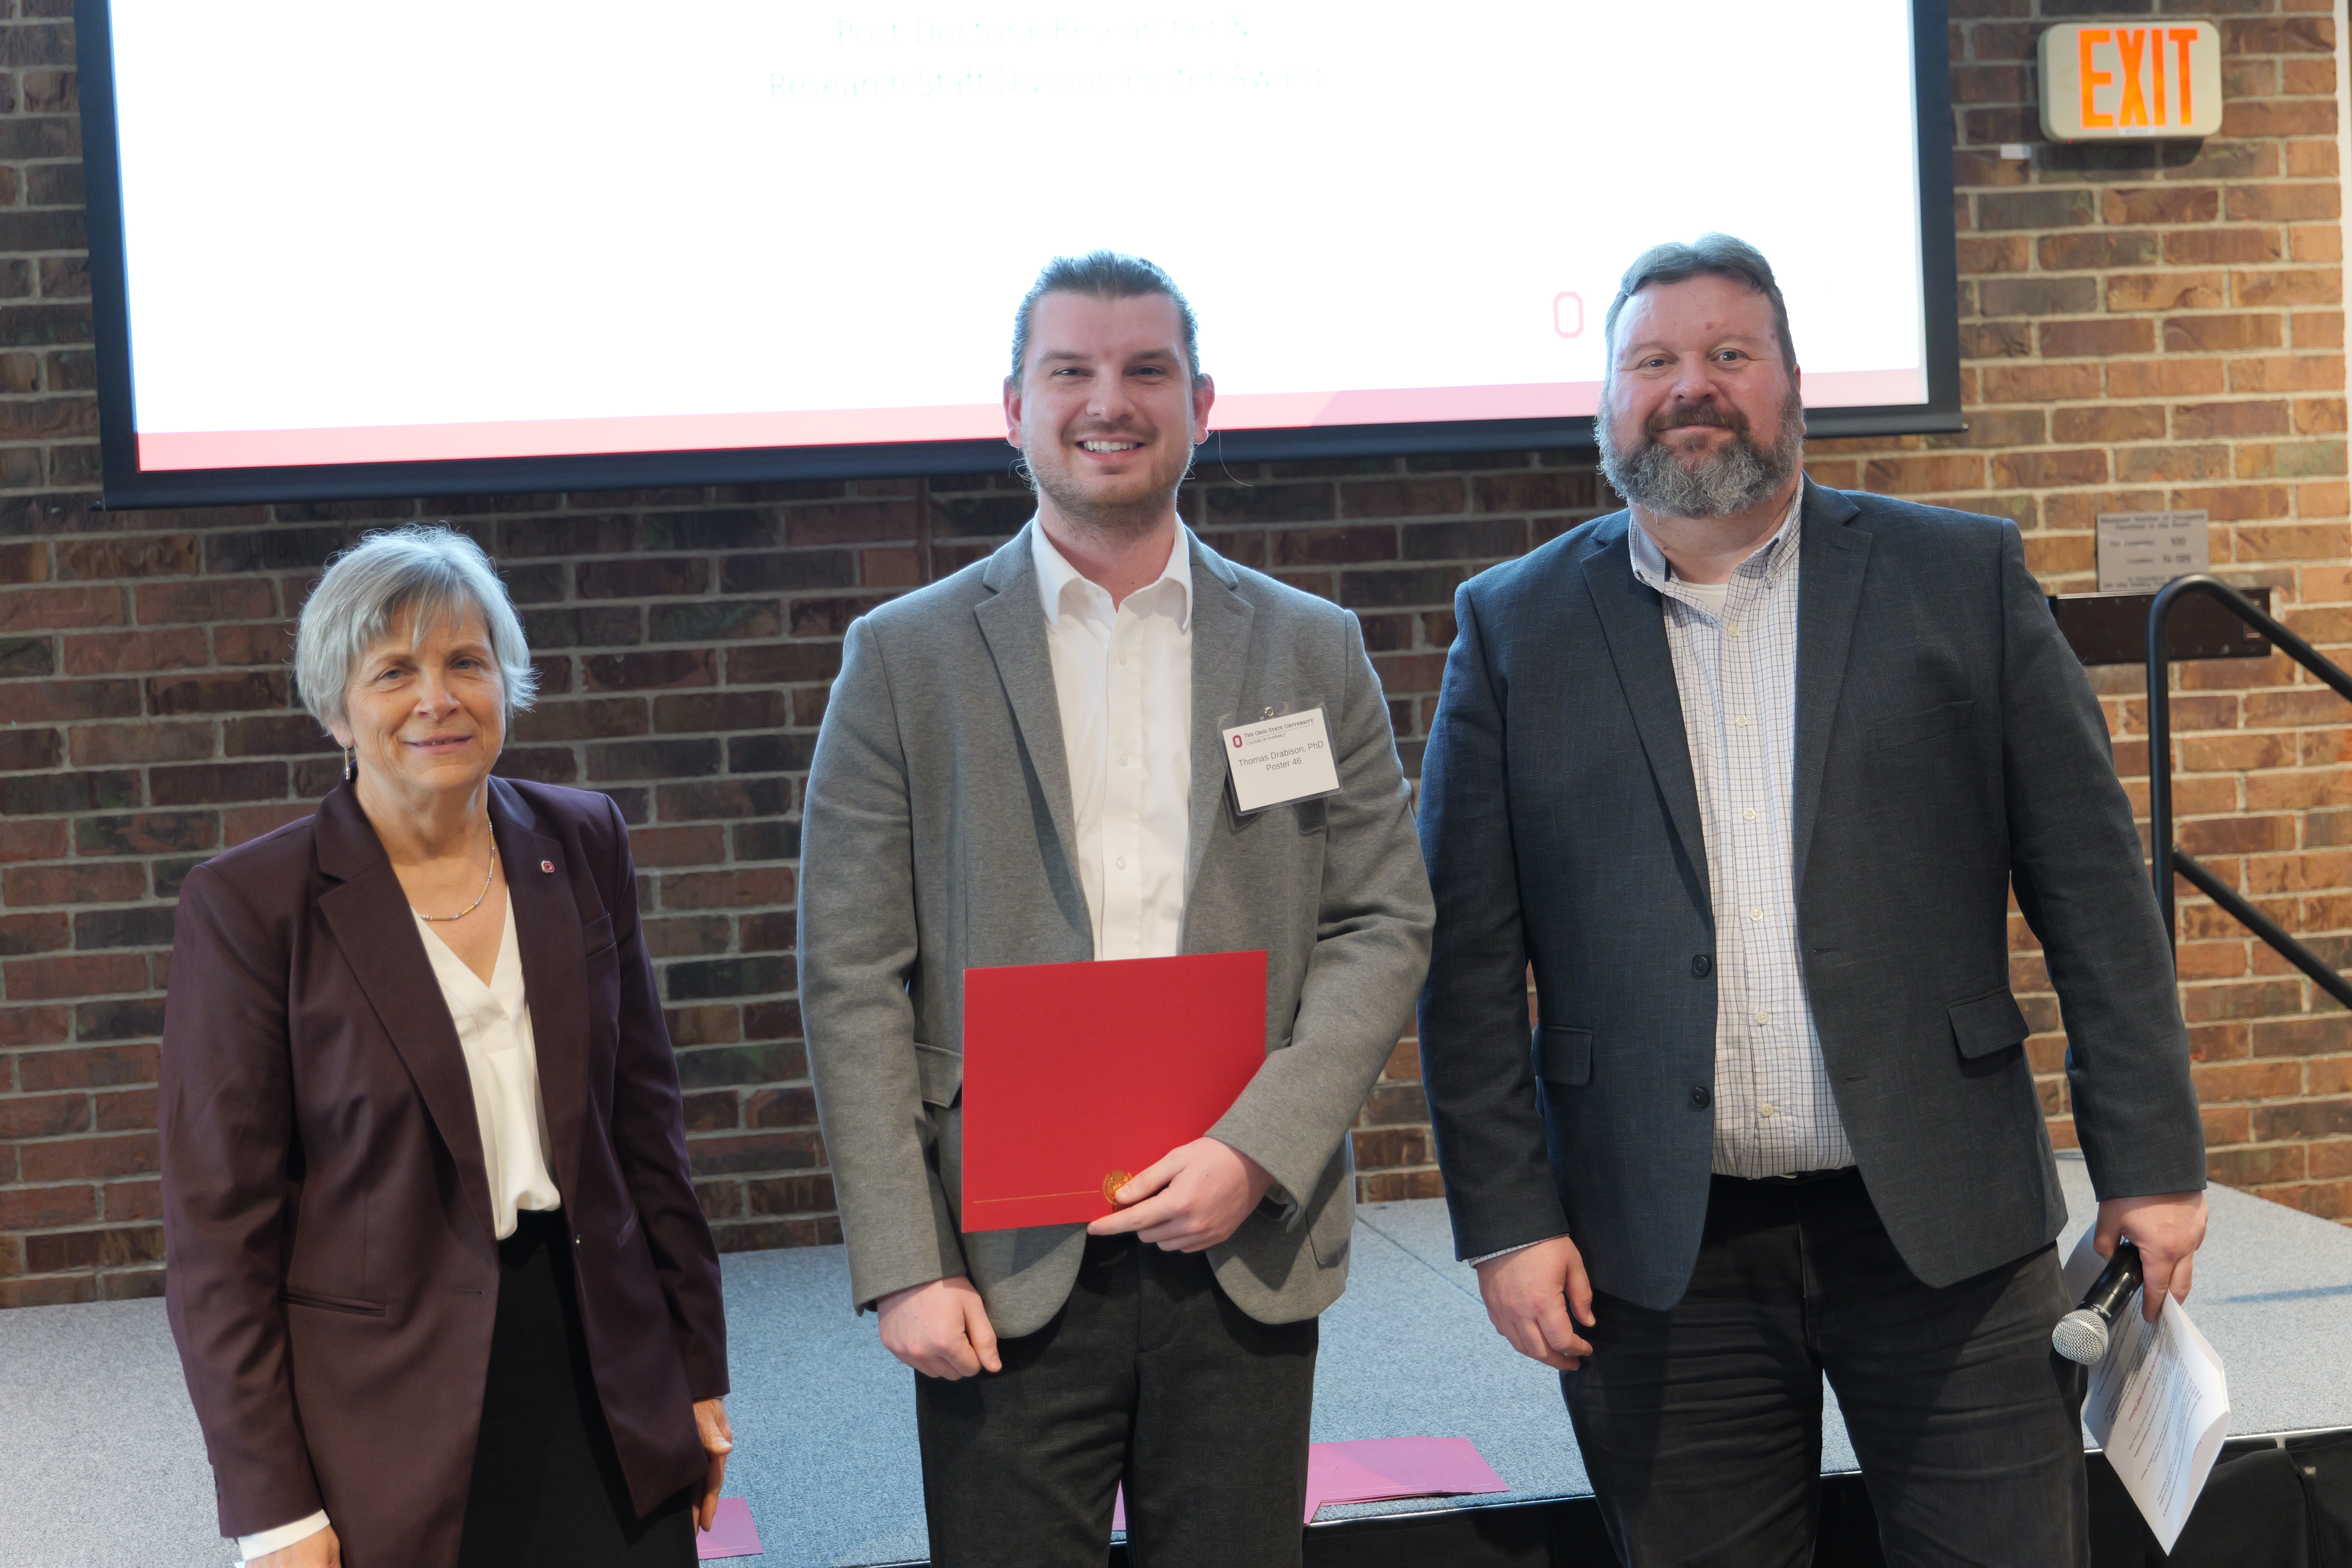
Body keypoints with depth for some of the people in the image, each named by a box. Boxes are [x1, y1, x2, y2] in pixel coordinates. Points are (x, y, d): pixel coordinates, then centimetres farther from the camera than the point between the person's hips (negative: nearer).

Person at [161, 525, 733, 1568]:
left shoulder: (583, 846, 4)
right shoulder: (248, 905, -8)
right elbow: (218, 1228, -8)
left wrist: (699, 1367, 9)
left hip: (602, 1391, 4)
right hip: (386, 1423, -3)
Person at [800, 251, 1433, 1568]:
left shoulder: (1315, 650, 9)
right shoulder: (907, 657, 3)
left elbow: (1385, 926, 5)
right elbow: (853, 979, 0)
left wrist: (1257, 1153, -9)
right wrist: (903, 1265, -7)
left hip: (1248, 1248, 2)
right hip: (1005, 1264, -1)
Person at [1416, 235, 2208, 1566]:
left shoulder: (1964, 580, 5)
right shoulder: (1517, 628, 5)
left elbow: (2095, 892, 3)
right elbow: (1469, 960, 3)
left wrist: (2152, 1158, -1)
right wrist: (1506, 1218, -3)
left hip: (1945, 1221, 0)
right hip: (1659, 1248, 0)